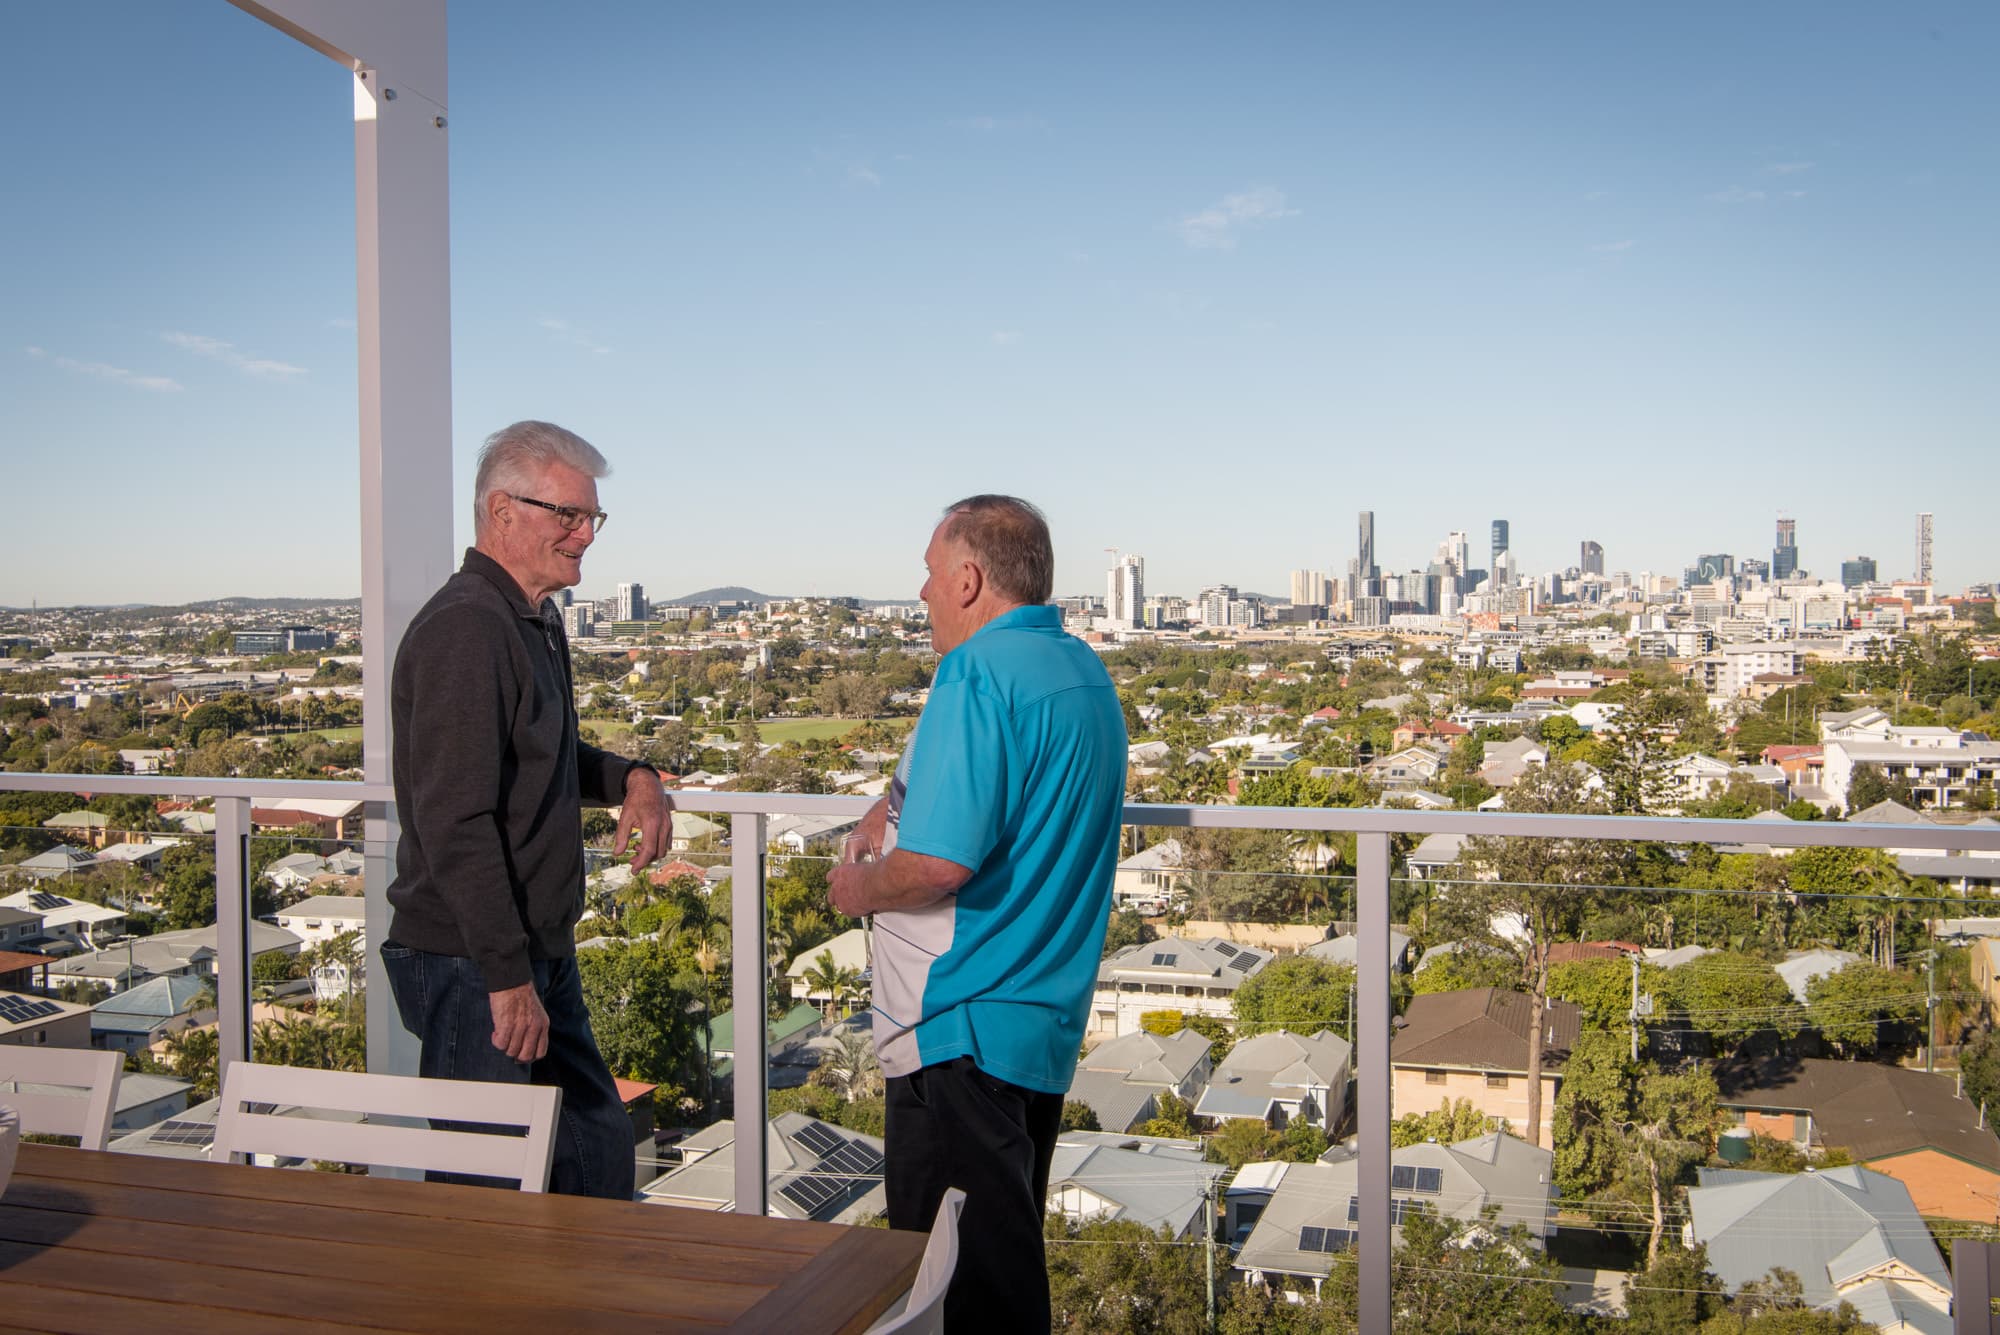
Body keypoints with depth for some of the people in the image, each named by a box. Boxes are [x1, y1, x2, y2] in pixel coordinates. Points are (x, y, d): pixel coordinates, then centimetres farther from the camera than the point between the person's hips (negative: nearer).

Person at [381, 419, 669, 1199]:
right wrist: (508, 976, -24)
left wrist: (631, 778, 5)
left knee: (597, 1147, 17)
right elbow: (455, 823, -24)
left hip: (539, 953, 10)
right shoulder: (464, 630, -19)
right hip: (475, 965, -10)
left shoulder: (536, 622, 13)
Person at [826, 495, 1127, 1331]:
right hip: (1048, 1019, 10)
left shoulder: (979, 673, -18)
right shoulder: (1087, 674, 12)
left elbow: (941, 861, -28)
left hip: (963, 1027, -10)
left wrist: (862, 887, -8)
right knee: (1009, 1250, 21)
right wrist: (901, 804, 13)